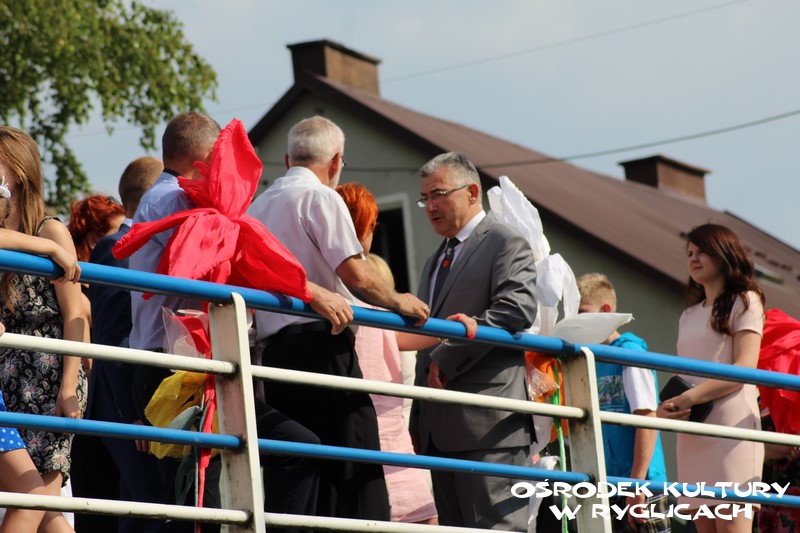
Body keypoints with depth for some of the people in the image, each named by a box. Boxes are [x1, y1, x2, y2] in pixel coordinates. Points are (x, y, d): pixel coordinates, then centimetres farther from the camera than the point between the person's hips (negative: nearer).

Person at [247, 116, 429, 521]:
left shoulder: (258, 206, 20)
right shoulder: (320, 197, -4)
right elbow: (355, 275, -12)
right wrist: (398, 302, 3)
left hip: (275, 348, 8)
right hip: (322, 348, -8)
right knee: (357, 486, -10)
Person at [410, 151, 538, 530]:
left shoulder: (506, 243, 0)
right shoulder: (437, 260, 26)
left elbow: (518, 309, -17)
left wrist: (446, 359, -15)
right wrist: (419, 420, 19)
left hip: (488, 424, -8)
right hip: (441, 427, 8)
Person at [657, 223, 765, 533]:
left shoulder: (744, 301, 5)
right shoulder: (689, 316, 26)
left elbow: (745, 367, -8)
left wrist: (690, 398, -17)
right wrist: (670, 405, -2)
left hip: (730, 425, -7)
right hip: (692, 432, 7)